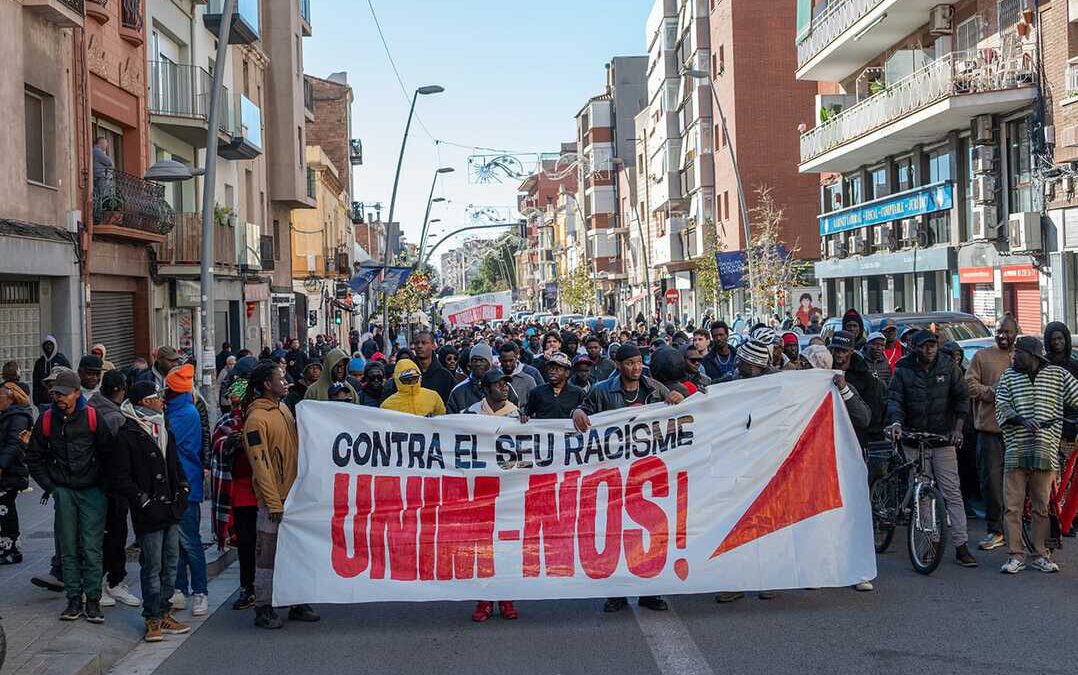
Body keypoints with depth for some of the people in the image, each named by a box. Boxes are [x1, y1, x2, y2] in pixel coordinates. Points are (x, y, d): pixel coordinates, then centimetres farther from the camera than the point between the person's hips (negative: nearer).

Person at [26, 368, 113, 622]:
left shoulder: (93, 417, -5)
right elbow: (34, 457, 13)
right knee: (68, 549, 5)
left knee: (92, 548, -4)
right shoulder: (46, 420, 3)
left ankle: (93, 600, 2)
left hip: (92, 490, -2)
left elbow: (109, 452, 1)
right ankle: (74, 599, 13)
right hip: (63, 491, 3)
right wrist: (48, 485, 5)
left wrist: (104, 484, -1)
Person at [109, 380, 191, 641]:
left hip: (171, 511, 8)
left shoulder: (163, 430, 16)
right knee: (152, 567, -1)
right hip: (149, 513, -8)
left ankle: (164, 613, 23)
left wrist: (182, 491, 11)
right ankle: (153, 619, 9)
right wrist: (144, 501, -14)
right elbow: (119, 477, -12)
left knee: (171, 565, 12)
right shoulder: (127, 435, -10)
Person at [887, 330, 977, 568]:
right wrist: (896, 422, -25)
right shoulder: (903, 371, 1)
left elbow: (962, 398, 5)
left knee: (952, 492, -5)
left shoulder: (948, 368, 3)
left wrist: (958, 428, -6)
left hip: (943, 439, 0)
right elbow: (894, 400, -5)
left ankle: (961, 546, -4)